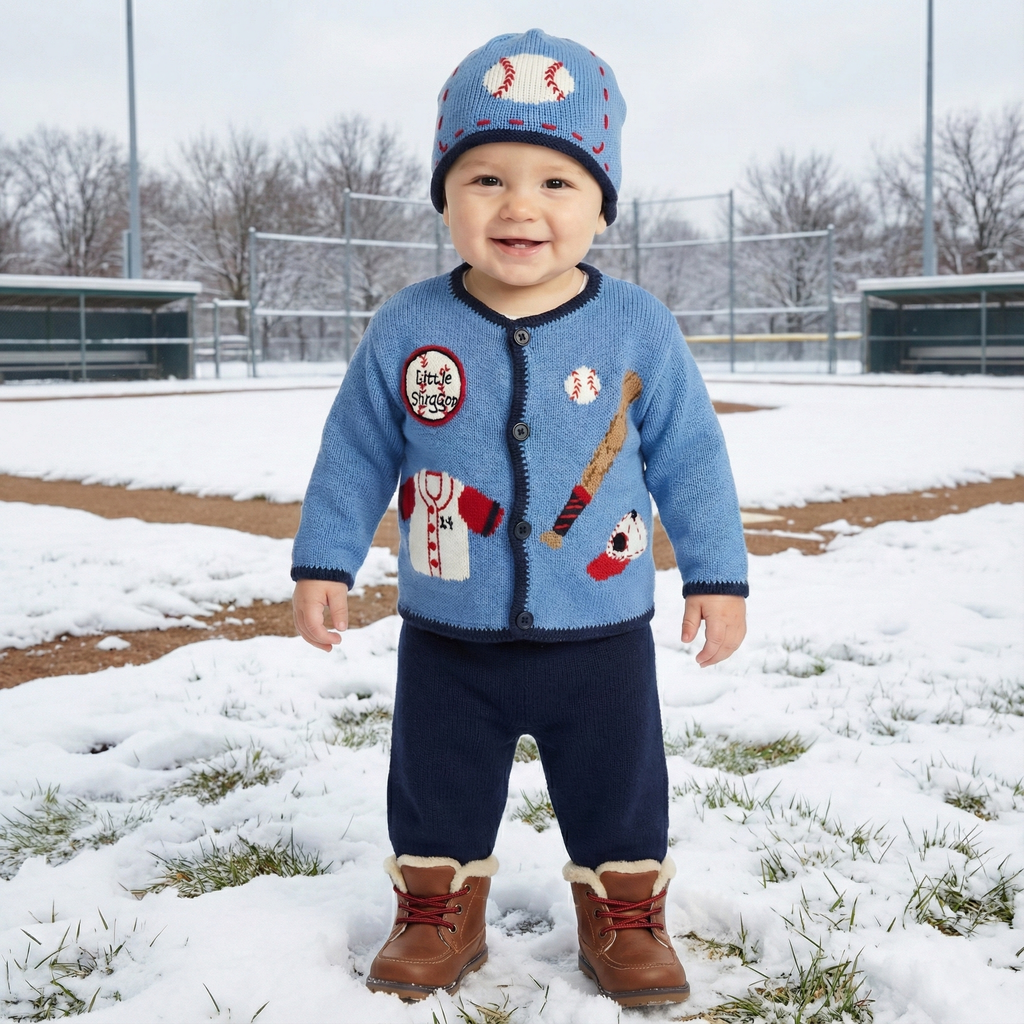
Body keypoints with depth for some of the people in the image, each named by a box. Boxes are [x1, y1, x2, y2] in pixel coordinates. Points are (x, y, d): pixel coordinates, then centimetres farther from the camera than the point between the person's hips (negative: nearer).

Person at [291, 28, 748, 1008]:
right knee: (436, 792, 16)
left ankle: (624, 917, 36)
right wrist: (323, 561, 1)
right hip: (448, 640, 1)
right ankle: (439, 912, 38)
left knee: (619, 794, 14)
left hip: (600, 636, 0)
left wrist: (716, 574, -1)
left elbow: (689, 457, -2)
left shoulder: (637, 327, -9)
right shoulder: (404, 329, -8)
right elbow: (355, 452, 1)